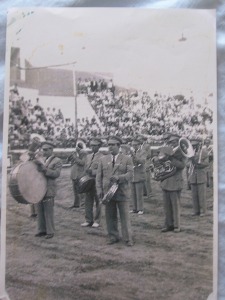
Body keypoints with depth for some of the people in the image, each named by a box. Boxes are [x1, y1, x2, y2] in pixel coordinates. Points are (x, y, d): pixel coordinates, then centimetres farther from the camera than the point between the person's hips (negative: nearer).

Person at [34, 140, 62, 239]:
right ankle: (42, 230, 20)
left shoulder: (57, 161, -3)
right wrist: (37, 165, 0)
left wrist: (43, 168, -23)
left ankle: (50, 232, 7)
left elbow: (56, 174, -16)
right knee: (40, 211, 9)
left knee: (48, 212, -3)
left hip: (49, 190, -6)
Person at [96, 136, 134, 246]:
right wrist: (99, 189, -2)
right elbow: (99, 176, 8)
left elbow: (129, 174, -6)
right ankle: (113, 237, 21)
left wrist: (119, 177, -23)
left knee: (125, 216, 1)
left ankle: (128, 238, 10)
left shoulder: (127, 159, 3)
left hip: (122, 192, -3)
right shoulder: (103, 159, 11)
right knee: (110, 216, 8)